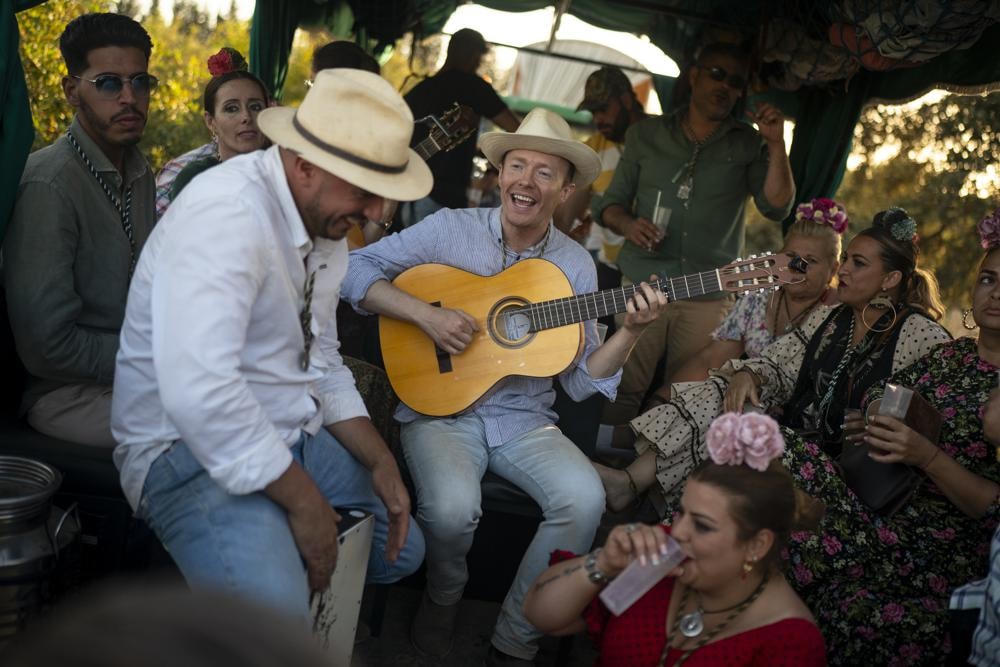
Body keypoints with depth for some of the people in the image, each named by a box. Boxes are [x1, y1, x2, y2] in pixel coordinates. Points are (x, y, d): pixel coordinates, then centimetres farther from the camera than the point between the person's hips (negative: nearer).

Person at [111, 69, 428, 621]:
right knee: (274, 621, -31)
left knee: (402, 549, 15)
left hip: (292, 434, 10)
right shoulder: (228, 212, -25)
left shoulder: (327, 221, 6)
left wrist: (379, 461, 4)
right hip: (194, 449, -9)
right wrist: (302, 498, -25)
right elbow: (197, 392, -35)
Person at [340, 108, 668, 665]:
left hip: (525, 421, 3)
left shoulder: (577, 266, 4)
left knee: (585, 498, -25)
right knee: (452, 507, -32)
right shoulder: (451, 229, -2)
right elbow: (357, 269, -6)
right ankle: (443, 600, 6)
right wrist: (426, 314, -19)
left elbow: (580, 382, 4)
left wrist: (631, 333, -13)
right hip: (441, 408, -2)